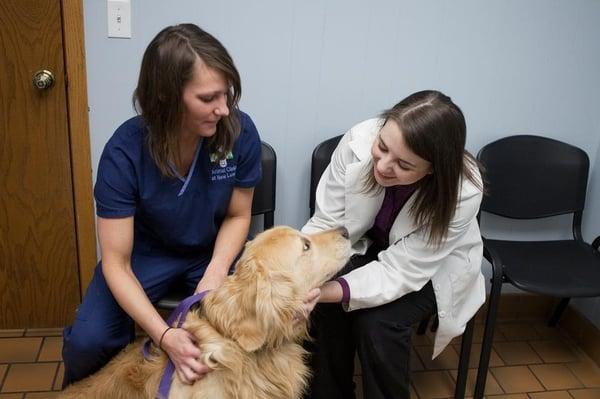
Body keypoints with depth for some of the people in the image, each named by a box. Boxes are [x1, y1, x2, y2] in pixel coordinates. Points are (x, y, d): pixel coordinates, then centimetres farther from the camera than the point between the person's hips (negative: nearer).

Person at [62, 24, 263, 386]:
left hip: (215, 250, 1)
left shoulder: (241, 132, -22)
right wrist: (165, 335, -37)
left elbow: (238, 216, -5)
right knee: (87, 343, -19)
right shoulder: (125, 151, -26)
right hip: (147, 251, -1)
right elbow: (116, 263, -24)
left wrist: (216, 269, -24)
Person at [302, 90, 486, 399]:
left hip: (433, 268, -2)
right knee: (326, 310, -23)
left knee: (377, 323, -26)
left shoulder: (461, 193, -34)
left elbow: (399, 272, -31)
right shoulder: (359, 141, -29)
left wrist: (326, 291, -44)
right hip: (365, 245, 2)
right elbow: (326, 223, -20)